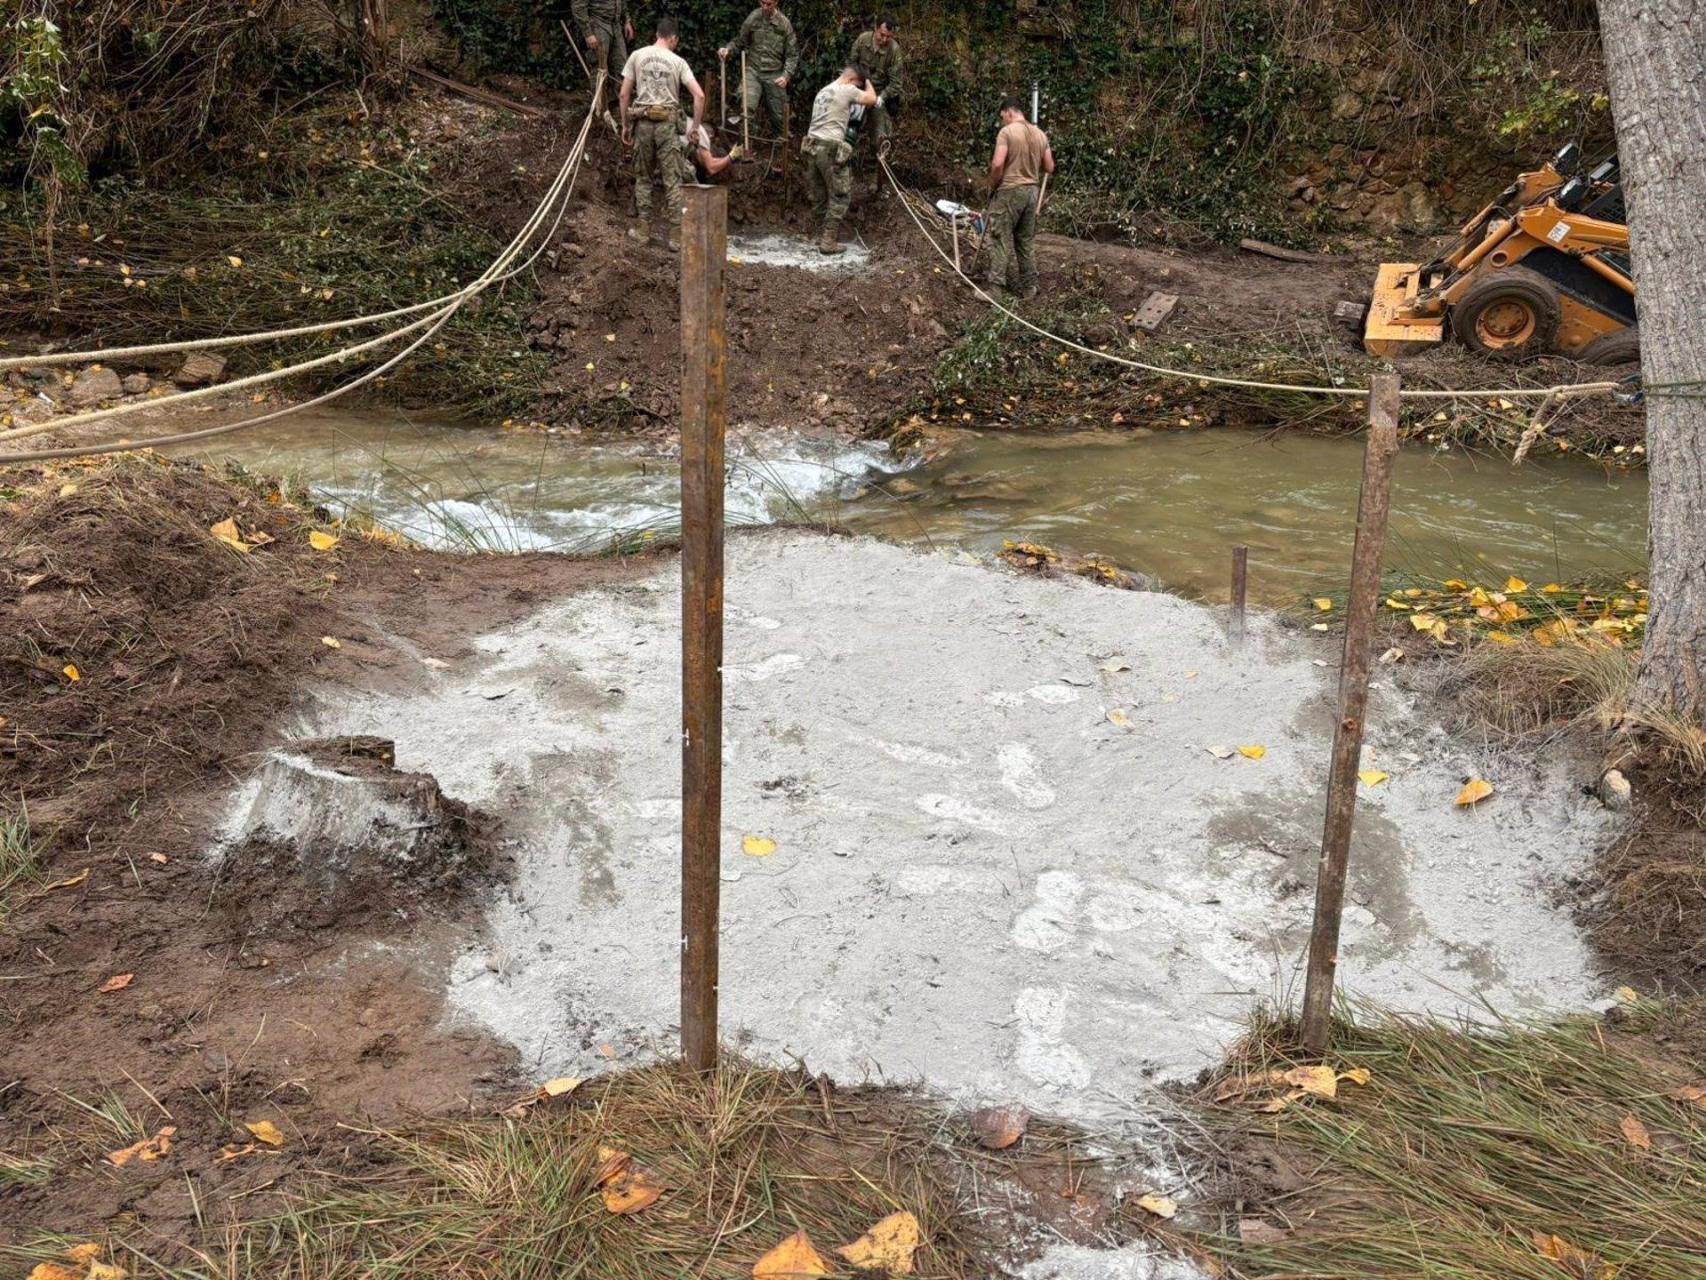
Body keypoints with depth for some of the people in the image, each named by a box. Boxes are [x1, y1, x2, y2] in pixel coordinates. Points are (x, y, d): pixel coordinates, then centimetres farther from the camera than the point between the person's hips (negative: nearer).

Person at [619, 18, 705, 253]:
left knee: (643, 178, 14)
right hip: (668, 122, -1)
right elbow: (699, 95, -6)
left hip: (643, 122, 1)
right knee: (672, 180, 2)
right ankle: (676, 236, 0)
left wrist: (625, 125, 14)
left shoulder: (637, 56, 4)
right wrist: (695, 126, 3)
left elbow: (624, 94, 4)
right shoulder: (678, 61, 1)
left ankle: (643, 229, 15)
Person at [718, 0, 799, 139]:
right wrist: (728, 49, -10)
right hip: (753, 70, 0)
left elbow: (792, 54, -2)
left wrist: (786, 75, -17)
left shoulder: (784, 23, -4)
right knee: (747, 107, -24)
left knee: (777, 114, 9)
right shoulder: (753, 18, -1)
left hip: (774, 75, 0)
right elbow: (741, 40, 11)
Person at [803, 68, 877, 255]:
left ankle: (822, 236, 22)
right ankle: (828, 241, -3)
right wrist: (866, 82, 19)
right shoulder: (847, 90, -4)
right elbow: (871, 99, 3)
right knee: (840, 195, 0)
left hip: (812, 146, 8)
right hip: (830, 149, -8)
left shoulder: (822, 91, 21)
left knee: (819, 195, 15)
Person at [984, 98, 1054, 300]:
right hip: (1031, 191, 6)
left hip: (1009, 192, -6)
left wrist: (992, 185, -3)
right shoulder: (1040, 134, 9)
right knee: (1027, 241, 13)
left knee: (1000, 240, -4)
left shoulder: (1007, 132, -10)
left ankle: (995, 288, -8)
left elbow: (997, 164, -19)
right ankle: (1028, 287, 16)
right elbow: (1049, 168, 11)